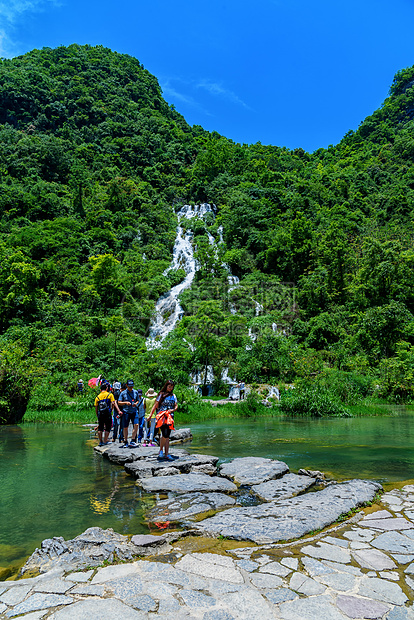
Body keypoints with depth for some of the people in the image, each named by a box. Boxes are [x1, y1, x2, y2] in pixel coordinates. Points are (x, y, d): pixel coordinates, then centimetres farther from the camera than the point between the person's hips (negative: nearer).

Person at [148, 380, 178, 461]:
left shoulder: (173, 396, 15)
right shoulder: (161, 394, 4)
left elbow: (176, 406, 14)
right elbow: (155, 405, 3)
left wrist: (173, 410, -8)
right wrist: (150, 415, -1)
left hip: (170, 417, 4)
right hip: (161, 416, -4)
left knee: (167, 436, 4)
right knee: (165, 434, -19)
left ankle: (166, 454, 7)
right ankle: (161, 451, -1)